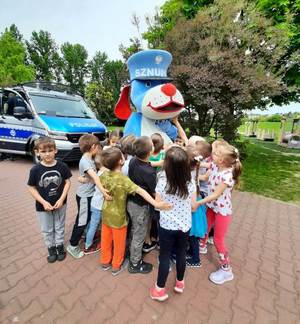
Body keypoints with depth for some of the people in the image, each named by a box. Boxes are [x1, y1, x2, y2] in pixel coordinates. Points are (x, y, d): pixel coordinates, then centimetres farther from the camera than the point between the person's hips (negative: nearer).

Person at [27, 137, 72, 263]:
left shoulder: (62, 166, -15)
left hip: (60, 204, 0)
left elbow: (67, 182, -7)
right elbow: (31, 188, -7)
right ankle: (51, 248, 43)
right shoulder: (35, 170, -16)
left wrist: (61, 199, -15)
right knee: (47, 230, 19)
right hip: (43, 206, 0)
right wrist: (43, 202, -15)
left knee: (59, 227, 20)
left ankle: (60, 245, 43)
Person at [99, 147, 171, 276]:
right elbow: (140, 191, -40)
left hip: (106, 213, 6)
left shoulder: (104, 175, -11)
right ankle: (116, 266, 37)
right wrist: (156, 204, -46)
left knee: (106, 239, 24)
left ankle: (105, 262, 45)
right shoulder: (123, 179, -31)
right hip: (118, 216, -6)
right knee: (119, 242, 17)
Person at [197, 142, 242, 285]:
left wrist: (198, 203, -23)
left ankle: (226, 270, 29)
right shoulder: (214, 166, -10)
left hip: (223, 210, -7)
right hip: (211, 206, 7)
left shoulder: (228, 175, -31)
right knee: (205, 228, 25)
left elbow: (216, 194, -27)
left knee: (218, 240, 6)